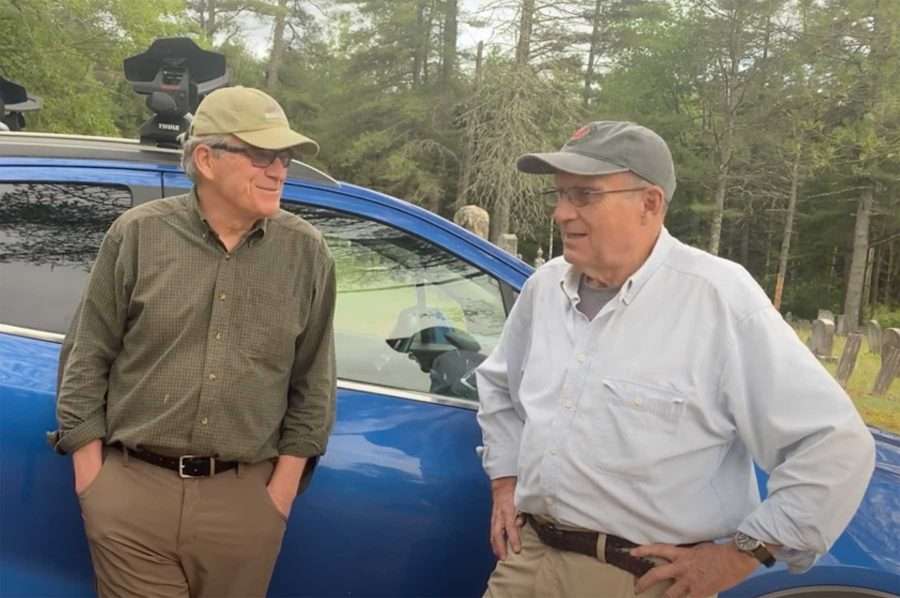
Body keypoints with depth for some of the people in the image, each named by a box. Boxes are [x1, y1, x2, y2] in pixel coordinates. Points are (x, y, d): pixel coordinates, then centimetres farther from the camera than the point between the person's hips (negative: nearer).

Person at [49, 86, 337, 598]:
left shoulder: (307, 252, 1)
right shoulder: (138, 233, -1)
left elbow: (314, 381, 5)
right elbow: (86, 360, 3)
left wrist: (284, 487, 1)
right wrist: (90, 475, 1)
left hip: (245, 498, 1)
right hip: (132, 490, -1)